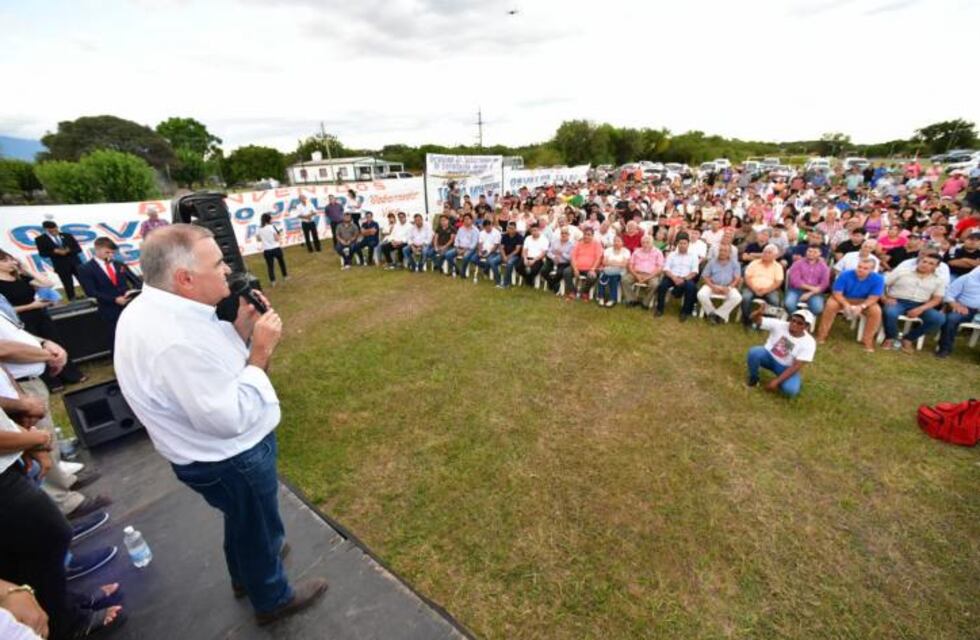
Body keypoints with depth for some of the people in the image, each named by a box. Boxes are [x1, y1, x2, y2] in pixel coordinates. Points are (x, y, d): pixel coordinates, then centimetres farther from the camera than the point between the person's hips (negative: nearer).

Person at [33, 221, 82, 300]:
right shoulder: (40, 239, 3)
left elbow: (78, 249, 3)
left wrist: (68, 251, -16)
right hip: (61, 266, -1)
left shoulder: (67, 236, 7)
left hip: (76, 263, 1)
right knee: (69, 287, 2)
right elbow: (42, 254, -3)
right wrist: (55, 251, -19)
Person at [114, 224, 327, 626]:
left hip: (218, 451, 9)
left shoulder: (152, 308, -6)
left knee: (243, 520, 34)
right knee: (257, 527, 19)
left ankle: (246, 574, 62)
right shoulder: (177, 340, -37)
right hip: (230, 460, -9)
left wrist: (241, 330, -10)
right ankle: (272, 599, 48)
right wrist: (260, 352, -27)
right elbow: (230, 418, -32)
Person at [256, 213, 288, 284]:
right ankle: (285, 276, 31)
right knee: (281, 262, 19)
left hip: (266, 250, 3)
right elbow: (277, 238, -13)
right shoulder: (272, 227, -10)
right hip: (276, 248, -3)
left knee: (270, 265, 6)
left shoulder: (259, 229, 2)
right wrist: (279, 235, 6)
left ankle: (273, 281, 5)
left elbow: (259, 239, 11)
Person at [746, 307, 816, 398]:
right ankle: (753, 379, -5)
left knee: (790, 390, -29)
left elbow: (796, 366, -20)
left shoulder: (809, 343, -17)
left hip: (787, 367, -1)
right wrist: (757, 314, -49)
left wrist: (777, 381, -25)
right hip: (769, 357, 1)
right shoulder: (779, 325, -15)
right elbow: (756, 320, -22)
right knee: (754, 352, -33)